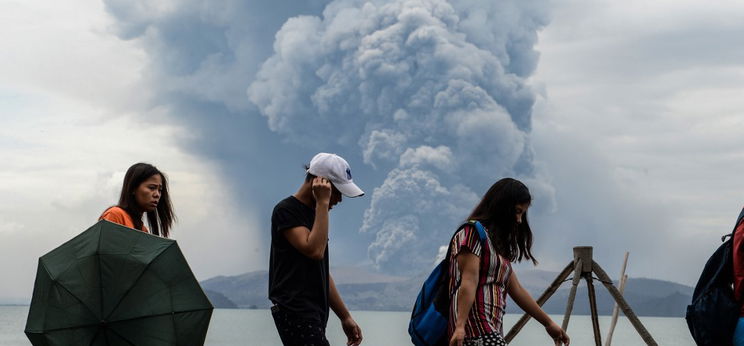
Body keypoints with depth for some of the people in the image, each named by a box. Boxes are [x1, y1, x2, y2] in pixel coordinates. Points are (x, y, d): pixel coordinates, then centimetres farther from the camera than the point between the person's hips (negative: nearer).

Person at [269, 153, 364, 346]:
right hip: (296, 313, -10)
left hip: (313, 315, 10)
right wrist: (323, 203, -15)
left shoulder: (313, 214, 20)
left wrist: (345, 317, 21)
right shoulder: (286, 210, -7)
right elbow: (315, 250, -23)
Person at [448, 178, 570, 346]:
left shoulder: (498, 245, 28)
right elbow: (468, 282, -13)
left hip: (492, 330, 9)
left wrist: (548, 323, 32)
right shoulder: (472, 233, -1)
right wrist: (460, 326, -22)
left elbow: (516, 290, 30)